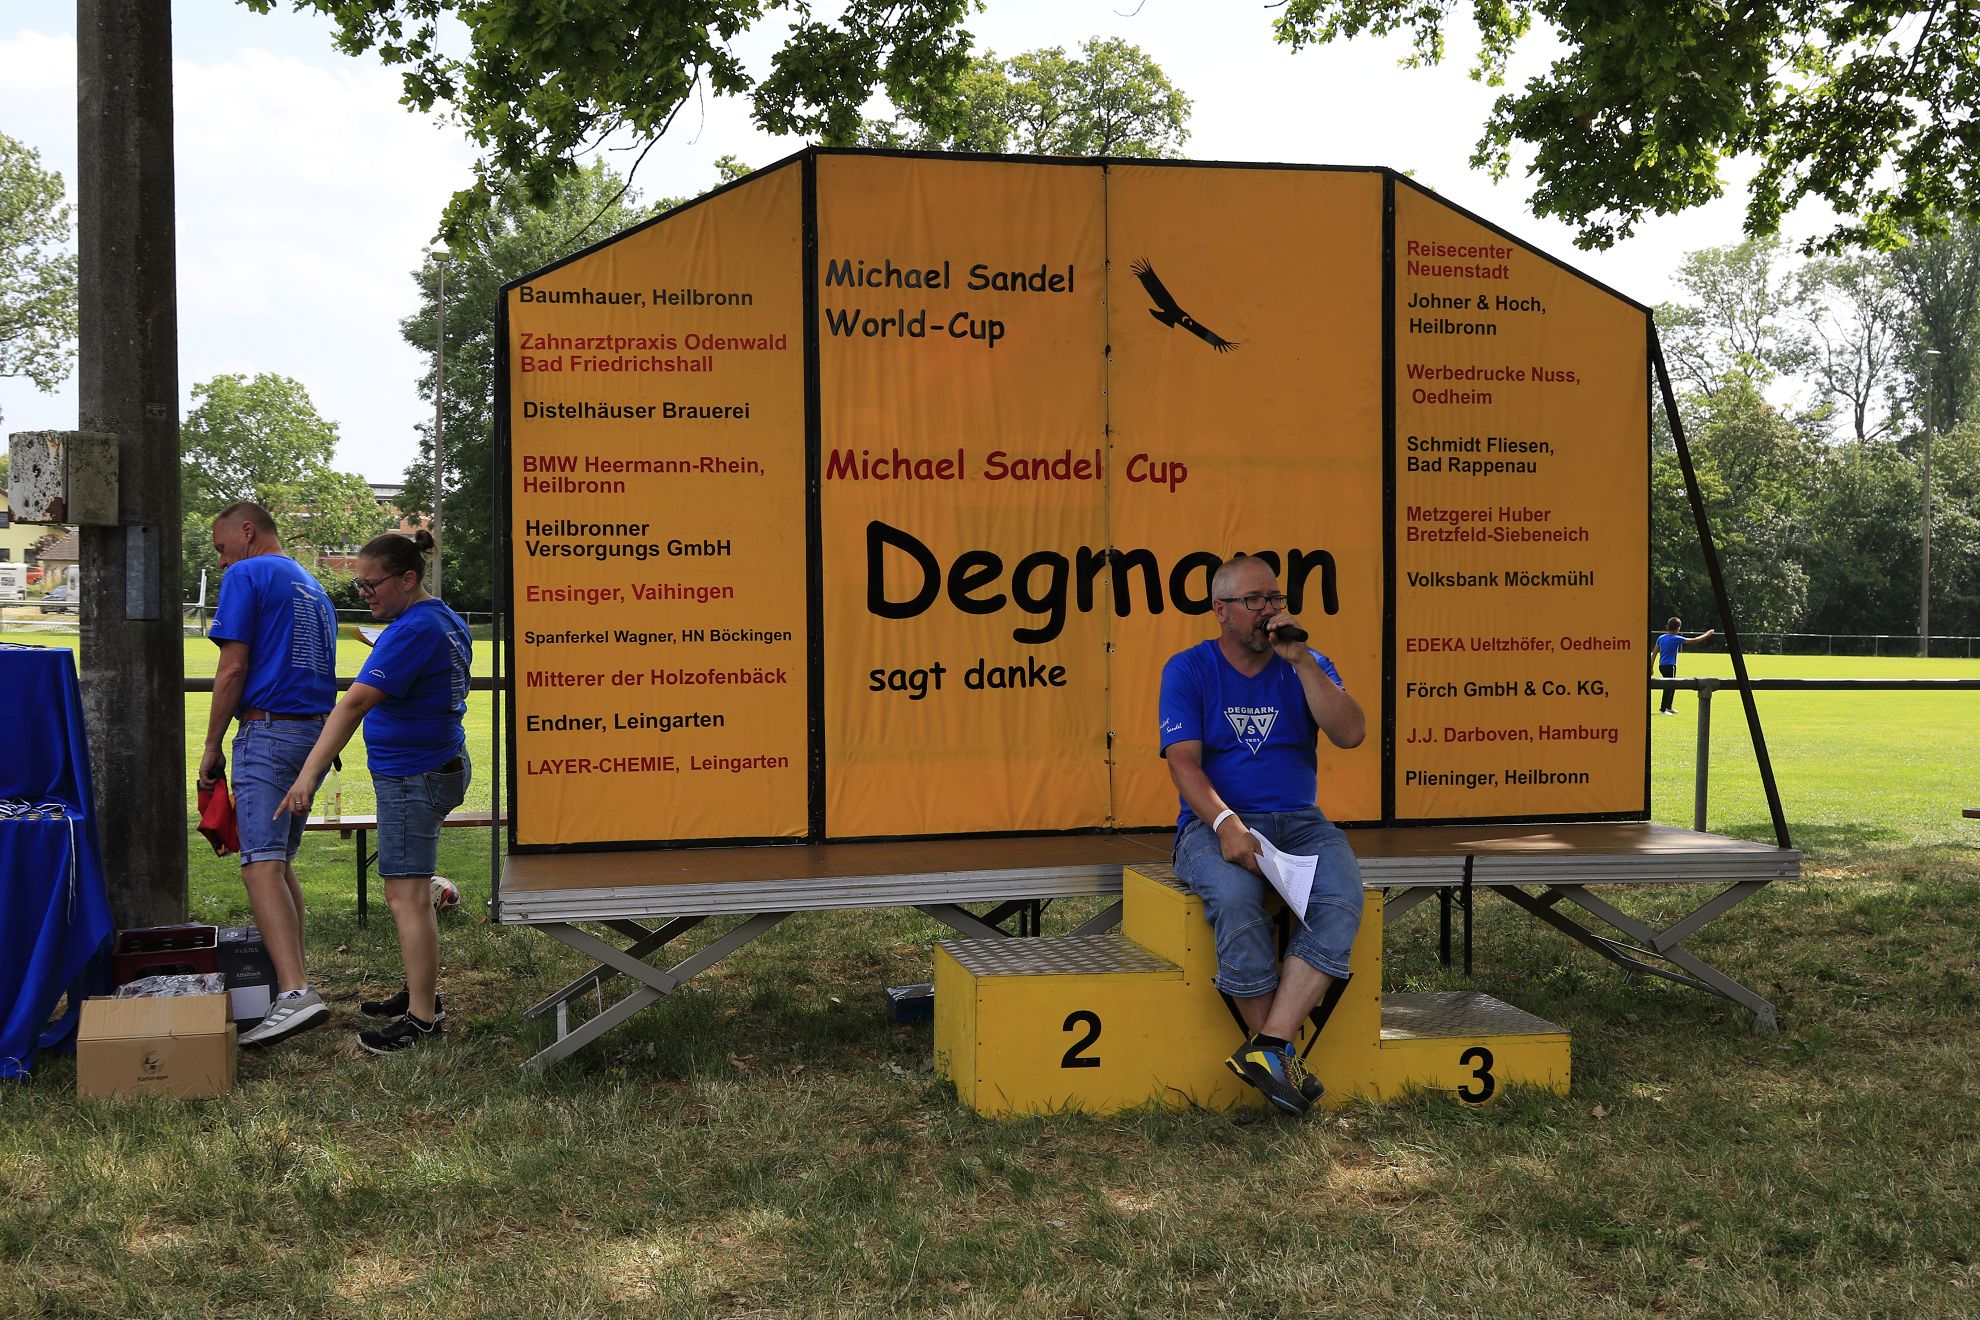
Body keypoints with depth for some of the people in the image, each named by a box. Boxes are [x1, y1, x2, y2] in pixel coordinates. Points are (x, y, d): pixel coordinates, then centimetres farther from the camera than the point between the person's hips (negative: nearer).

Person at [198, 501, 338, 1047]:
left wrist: (211, 745, -3)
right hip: (318, 732, 9)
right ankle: (292, 975, 17)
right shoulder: (313, 587, 22)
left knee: (261, 864, -15)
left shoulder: (246, 576, -3)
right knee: (282, 860, 17)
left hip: (269, 730, -8)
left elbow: (233, 667, -9)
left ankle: (295, 993, -29)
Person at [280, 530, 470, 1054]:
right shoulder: (448, 621, 11)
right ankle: (420, 992, 29)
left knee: (407, 896, -8)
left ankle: (421, 1019, -5)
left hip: (412, 777, -11)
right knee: (410, 891, 19)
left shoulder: (412, 630, -21)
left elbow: (355, 702, -28)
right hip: (441, 764, 11)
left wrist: (310, 772, -34)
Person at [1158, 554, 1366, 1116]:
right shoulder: (1188, 669, 4)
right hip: (1216, 823, -3)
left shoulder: (1307, 666, 12)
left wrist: (1300, 660, -9)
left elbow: (1351, 733, -4)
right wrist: (1225, 823, -24)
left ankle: (1268, 1048, -34)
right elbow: (1184, 760, -7)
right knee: (1236, 898, -36)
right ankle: (1284, 1058, -25)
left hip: (1299, 821, 3)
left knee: (1341, 898, -30)